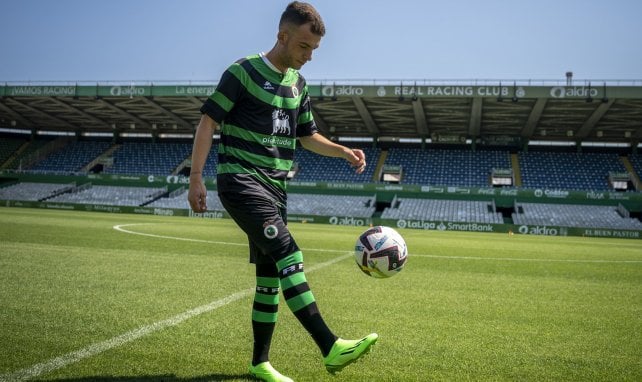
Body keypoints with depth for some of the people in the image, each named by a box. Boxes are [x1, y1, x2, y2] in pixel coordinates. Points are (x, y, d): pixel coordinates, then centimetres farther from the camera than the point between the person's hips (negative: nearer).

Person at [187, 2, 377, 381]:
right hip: (240, 180, -7)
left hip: (275, 188, 8)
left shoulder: (298, 84, 14)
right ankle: (331, 348, -26)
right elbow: (208, 123, -7)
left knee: (270, 276, 7)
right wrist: (196, 178, -13)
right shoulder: (244, 72, -6)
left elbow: (308, 136, 22)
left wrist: (344, 151, 5)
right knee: (289, 255, -24)